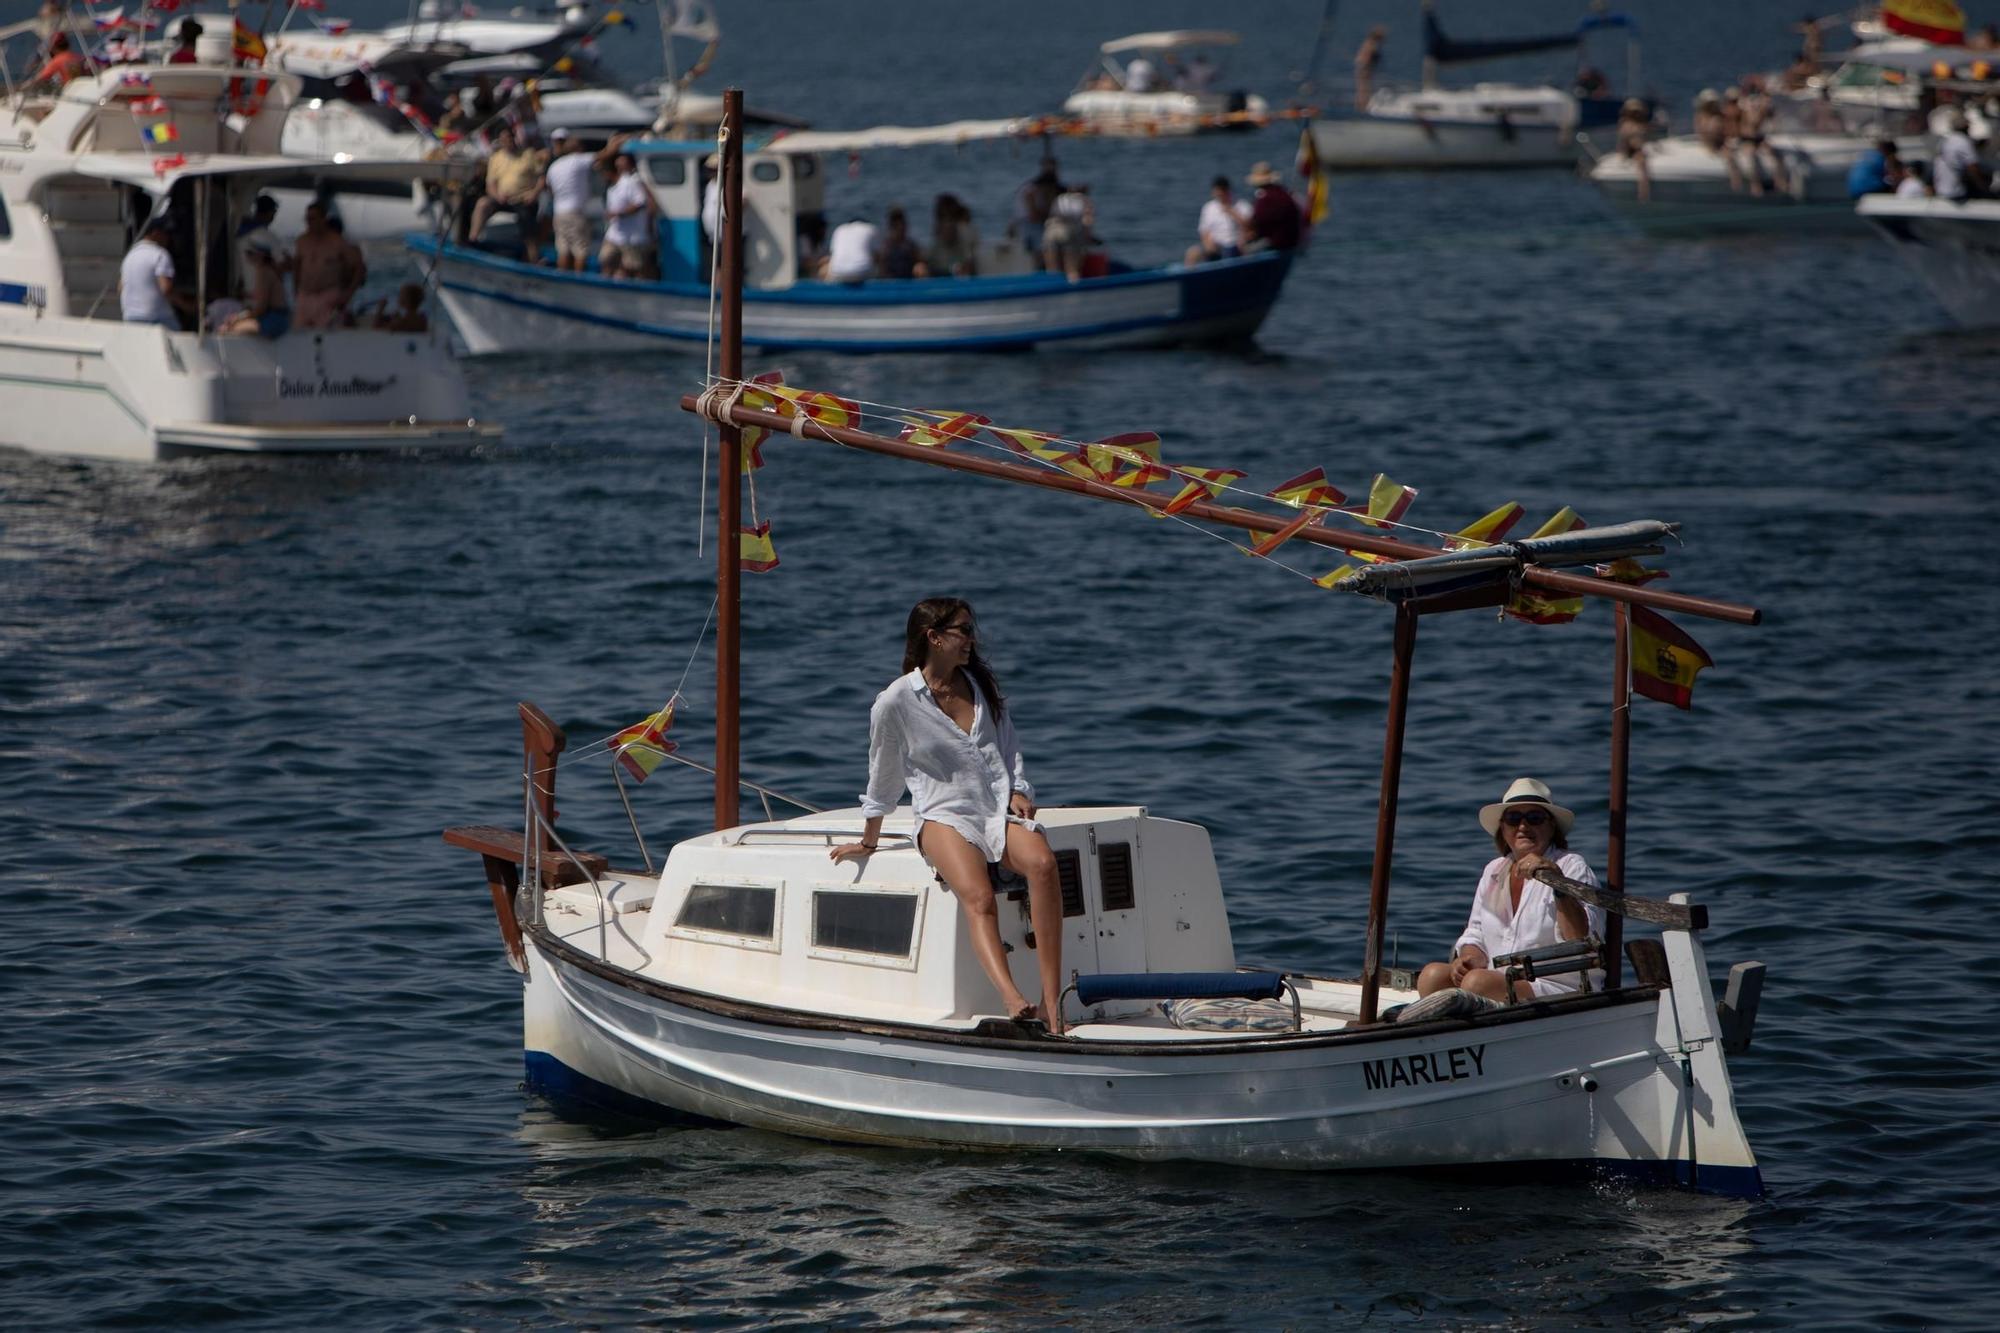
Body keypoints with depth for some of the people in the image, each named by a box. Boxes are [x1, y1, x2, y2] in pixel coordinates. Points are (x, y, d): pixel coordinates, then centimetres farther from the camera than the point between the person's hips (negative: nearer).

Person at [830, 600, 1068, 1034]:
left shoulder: (982, 685, 16)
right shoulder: (895, 703, 2)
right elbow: (883, 778, 13)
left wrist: (1019, 792, 6)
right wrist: (867, 842, 20)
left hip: (999, 809, 4)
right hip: (944, 815, -4)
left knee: (1042, 863, -32)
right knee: (978, 896, -35)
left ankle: (1051, 1002, -36)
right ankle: (1014, 1002, -57)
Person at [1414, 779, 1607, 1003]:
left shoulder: (1571, 867, -1)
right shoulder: (1493, 871, 18)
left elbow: (1584, 943, -15)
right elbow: (1475, 935, 24)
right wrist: (1471, 958, -1)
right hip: (1498, 982, 6)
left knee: (1477, 983, -32)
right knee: (1432, 974, -20)